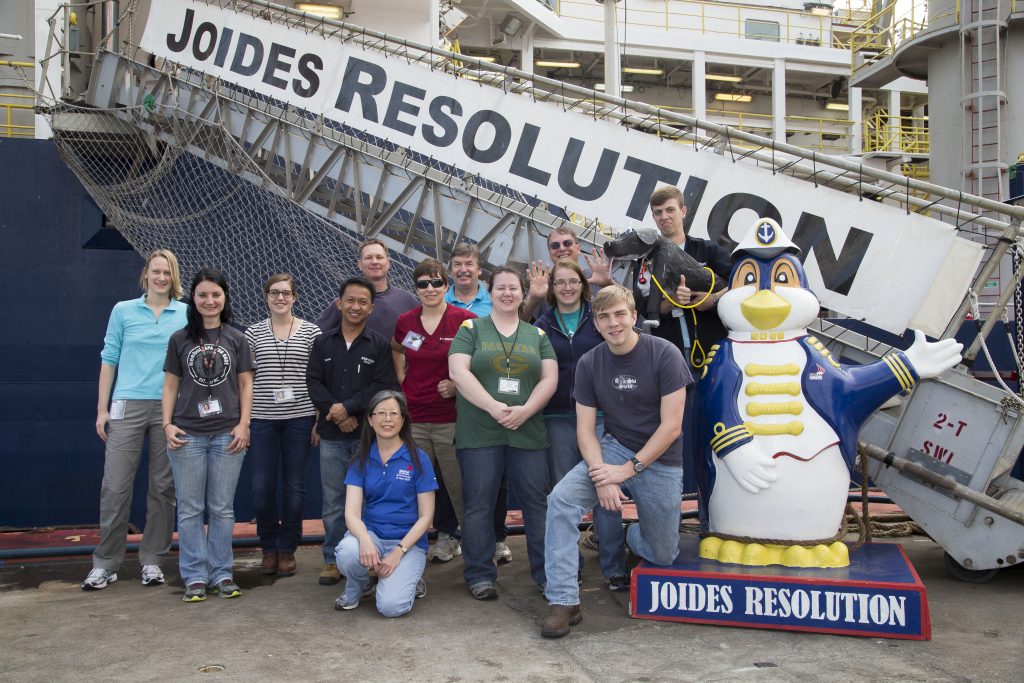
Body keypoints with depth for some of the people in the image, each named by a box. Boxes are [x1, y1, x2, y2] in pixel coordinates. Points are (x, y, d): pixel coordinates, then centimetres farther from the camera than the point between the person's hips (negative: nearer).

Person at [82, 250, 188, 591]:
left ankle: (152, 560, 16)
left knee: (163, 487, 5)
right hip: (128, 406, 0)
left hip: (171, 408, 1)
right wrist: (102, 409, 4)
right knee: (115, 486, -3)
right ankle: (105, 562, 9)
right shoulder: (123, 311, 8)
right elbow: (109, 359, 8)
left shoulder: (186, 314, 8)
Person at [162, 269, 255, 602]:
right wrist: (167, 424, -2)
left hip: (227, 434, 0)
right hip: (188, 434, 0)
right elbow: (171, 385, 8)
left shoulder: (236, 339, 6)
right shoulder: (180, 339, 7)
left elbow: (245, 385, 6)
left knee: (222, 508, 5)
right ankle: (195, 576, 11)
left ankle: (221, 573, 15)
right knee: (190, 509, 3)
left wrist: (243, 425, -3)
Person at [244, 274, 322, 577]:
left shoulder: (311, 332, 3)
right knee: (261, 487, 0)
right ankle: (269, 547, 19)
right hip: (262, 419, 1)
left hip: (300, 418, -1)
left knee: (295, 486, 5)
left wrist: (319, 420, -1)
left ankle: (287, 549, 19)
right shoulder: (253, 333, 6)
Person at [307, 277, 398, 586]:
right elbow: (313, 383, 2)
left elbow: (384, 386, -7)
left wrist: (348, 407, -14)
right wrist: (336, 415, -11)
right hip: (332, 436, 2)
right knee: (333, 501, 7)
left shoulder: (380, 346, 2)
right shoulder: (322, 343, 9)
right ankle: (332, 560, 18)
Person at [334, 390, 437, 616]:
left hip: (408, 541, -2)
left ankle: (409, 578, 11)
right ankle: (356, 588, 2)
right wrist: (365, 540, -29)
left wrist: (398, 552, -16)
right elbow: (351, 512, -7)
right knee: (348, 552, -34)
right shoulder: (361, 460, 3)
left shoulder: (418, 459, -4)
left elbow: (425, 516, -3)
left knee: (391, 605, -25)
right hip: (370, 533, 2)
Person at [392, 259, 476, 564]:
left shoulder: (465, 320, -7)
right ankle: (446, 536, 24)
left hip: (451, 416, -4)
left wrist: (458, 384, -11)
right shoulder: (405, 321, 6)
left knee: (455, 481, 1)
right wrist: (401, 378, 12)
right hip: (413, 416, 4)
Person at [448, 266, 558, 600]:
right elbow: (458, 372, -6)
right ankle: (480, 575, 13)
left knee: (537, 502, 3)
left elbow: (550, 378, 6)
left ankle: (547, 572, 13)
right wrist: (493, 407, -15)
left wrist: (526, 409, -11)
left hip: (527, 432, 2)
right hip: (478, 433, -2)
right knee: (478, 504, 2)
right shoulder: (471, 329, 7)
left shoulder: (538, 335, 14)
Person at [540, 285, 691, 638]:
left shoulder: (664, 354, -14)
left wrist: (628, 469, -19)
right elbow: (585, 428, -3)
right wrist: (601, 475, -20)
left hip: (661, 460, -2)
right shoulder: (589, 364, -2)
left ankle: (636, 534, 46)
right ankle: (563, 601, -17)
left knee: (663, 556, 8)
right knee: (561, 498, -25)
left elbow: (671, 426, -16)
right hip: (614, 448, 2)